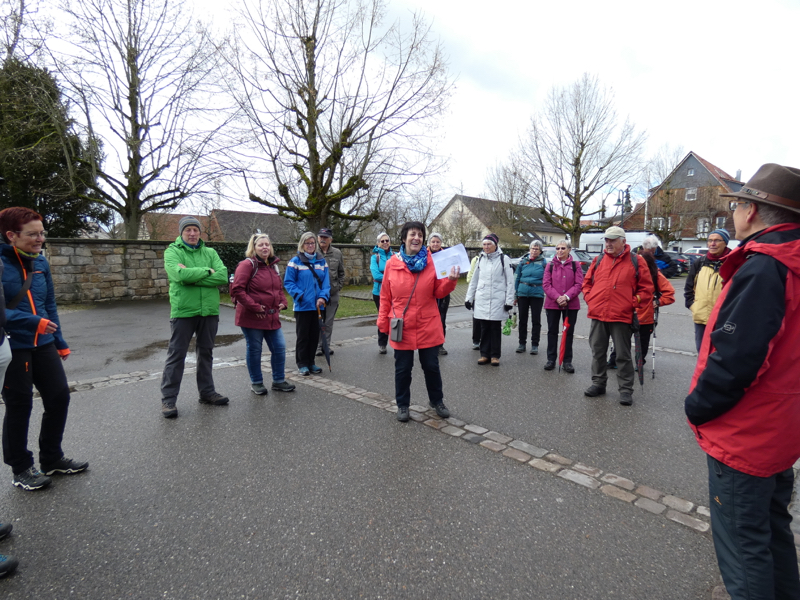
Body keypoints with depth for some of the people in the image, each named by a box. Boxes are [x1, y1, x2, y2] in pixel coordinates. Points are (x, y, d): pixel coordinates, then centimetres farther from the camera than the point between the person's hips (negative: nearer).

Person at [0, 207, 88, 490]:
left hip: (43, 344, 6)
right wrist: (32, 321, -24)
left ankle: (52, 458, 29)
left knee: (59, 397, 9)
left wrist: (60, 342, 15)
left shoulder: (40, 262, 6)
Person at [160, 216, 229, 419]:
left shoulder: (210, 252, 9)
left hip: (209, 311, 4)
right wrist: (207, 271, -11)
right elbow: (180, 274, -21)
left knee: (206, 353, 15)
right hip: (183, 311, -4)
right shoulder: (172, 251, -1)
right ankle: (168, 399, 12)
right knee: (176, 355, 2)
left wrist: (192, 276, -15)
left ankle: (207, 392, 29)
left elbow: (223, 277, -8)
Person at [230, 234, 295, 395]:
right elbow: (237, 289, -18)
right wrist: (254, 307, -18)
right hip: (251, 318, -6)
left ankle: (278, 380, 22)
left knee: (279, 348, 7)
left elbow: (279, 288, 24)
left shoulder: (273, 265, 12)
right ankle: (256, 382, 23)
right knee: (254, 350, 6)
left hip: (272, 317, 7)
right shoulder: (247, 265, -10)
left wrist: (283, 302, 6)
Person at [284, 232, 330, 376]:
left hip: (318, 305, 4)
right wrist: (300, 296, -17)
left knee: (314, 335, 11)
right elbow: (288, 282, -6)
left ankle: (311, 362, 24)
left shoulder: (322, 261, 8)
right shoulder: (295, 261, -4)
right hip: (302, 306, -4)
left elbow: (326, 282, 5)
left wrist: (323, 297, -10)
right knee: (302, 335, 5)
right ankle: (302, 364, 17)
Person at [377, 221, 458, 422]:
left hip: (428, 326, 1)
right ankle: (402, 405, 30)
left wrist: (450, 280, -17)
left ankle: (437, 401, 34)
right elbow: (385, 297, 3)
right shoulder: (392, 264, -3)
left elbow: (439, 292, 0)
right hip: (402, 327, 0)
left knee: (431, 366, 12)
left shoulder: (432, 262, -1)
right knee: (403, 368, 11)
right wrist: (383, 322, 5)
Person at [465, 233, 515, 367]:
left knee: (496, 328, 2)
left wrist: (509, 300, -8)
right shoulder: (480, 259, 12)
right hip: (481, 300, 4)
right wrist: (469, 298, 11)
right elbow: (474, 280, 15)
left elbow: (510, 281, -3)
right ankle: (484, 354, 15)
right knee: (484, 328, 6)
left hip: (497, 300, -3)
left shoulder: (504, 259, -2)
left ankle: (495, 355, 12)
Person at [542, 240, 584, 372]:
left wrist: (566, 297, -19)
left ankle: (567, 361, 15)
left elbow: (579, 284, -6)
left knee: (569, 332, 7)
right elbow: (546, 284, -4)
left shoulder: (575, 265, 2)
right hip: (552, 304, 1)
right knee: (552, 331, 8)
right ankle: (551, 359, 17)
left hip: (571, 304, 0)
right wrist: (557, 297, -17)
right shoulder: (550, 265, 4)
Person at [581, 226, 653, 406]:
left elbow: (646, 288, 2)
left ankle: (626, 389, 15)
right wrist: (589, 298, 4)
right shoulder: (598, 260, 9)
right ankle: (598, 383, 28)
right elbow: (587, 282, 17)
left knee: (623, 355, 4)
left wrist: (633, 302, -8)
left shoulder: (636, 262, 0)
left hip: (621, 316, -4)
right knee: (598, 352, 13)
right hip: (597, 315, 4)